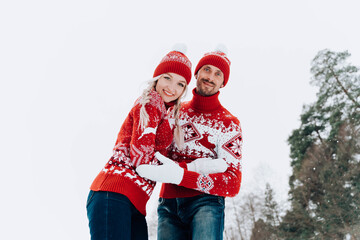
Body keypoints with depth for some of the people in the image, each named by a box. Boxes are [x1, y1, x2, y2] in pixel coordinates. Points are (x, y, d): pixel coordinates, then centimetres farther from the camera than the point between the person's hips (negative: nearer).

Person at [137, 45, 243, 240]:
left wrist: (179, 175, -23)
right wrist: (193, 166, -13)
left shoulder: (229, 124, 2)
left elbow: (232, 183, -8)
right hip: (168, 204, 3)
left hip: (204, 202, -3)